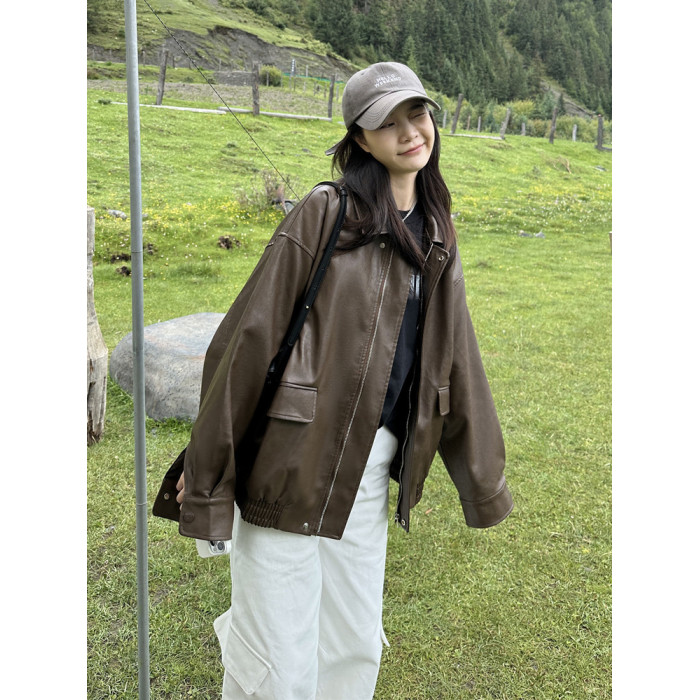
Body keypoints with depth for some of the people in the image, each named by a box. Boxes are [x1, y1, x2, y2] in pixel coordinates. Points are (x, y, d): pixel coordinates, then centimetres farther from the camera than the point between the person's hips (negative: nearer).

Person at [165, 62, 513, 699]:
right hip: (292, 461, -6)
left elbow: (455, 360, 16)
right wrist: (205, 465, -8)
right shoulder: (325, 213, -8)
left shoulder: (436, 239, 12)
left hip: (373, 468, 6)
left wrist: (485, 481, 19)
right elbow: (250, 337, -9)